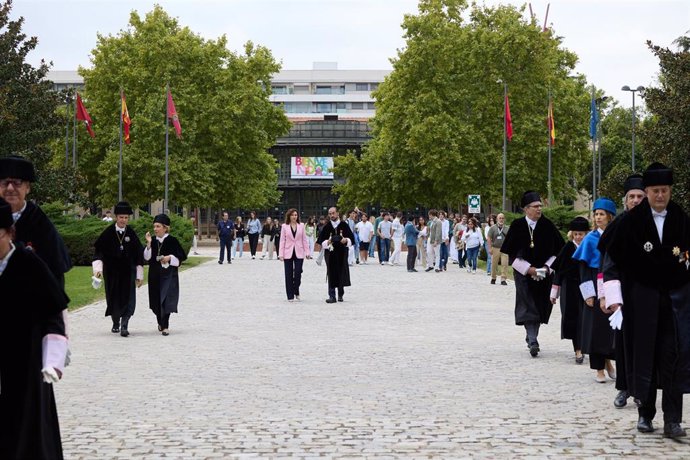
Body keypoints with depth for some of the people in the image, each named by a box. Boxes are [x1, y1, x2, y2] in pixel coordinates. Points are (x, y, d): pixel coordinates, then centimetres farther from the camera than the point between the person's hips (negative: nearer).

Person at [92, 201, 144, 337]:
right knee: (113, 298, 10)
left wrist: (139, 275, 4)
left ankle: (124, 325, -14)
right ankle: (116, 323, 28)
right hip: (111, 271, 0)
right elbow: (98, 250, -1)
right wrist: (98, 268, -15)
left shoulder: (131, 234, 0)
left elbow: (139, 254, 5)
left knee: (128, 298, -10)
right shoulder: (108, 233, -3)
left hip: (128, 271, 0)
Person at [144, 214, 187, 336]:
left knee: (166, 299, -12)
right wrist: (149, 243, -11)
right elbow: (147, 257, -2)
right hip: (155, 274, 5)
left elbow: (181, 257, -3)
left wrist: (170, 258, -18)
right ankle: (161, 322, 31)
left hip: (168, 274, -5)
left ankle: (164, 326, -12)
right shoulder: (153, 241, 5)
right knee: (156, 300, 11)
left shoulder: (172, 241, -7)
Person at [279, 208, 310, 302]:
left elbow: (305, 240, 6)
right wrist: (281, 254, -5)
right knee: (289, 275, 2)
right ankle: (290, 296, 8)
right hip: (288, 254, 0)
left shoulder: (301, 226, 5)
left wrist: (307, 252, 1)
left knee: (298, 273, -7)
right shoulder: (284, 226, 2)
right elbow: (282, 241, 1)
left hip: (299, 253, 0)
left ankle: (296, 292, 15)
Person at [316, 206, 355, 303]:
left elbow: (352, 238, 5)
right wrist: (327, 242, -16)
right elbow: (320, 241, 3)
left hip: (342, 253, 0)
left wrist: (346, 240, -15)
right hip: (330, 253, 0)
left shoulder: (344, 225, 3)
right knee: (331, 274, -4)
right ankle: (332, 296, -4)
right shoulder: (326, 227, 3)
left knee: (341, 273, 5)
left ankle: (340, 295, 19)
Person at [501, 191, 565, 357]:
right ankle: (533, 341, -16)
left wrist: (547, 267, -8)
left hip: (544, 274, 2)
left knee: (540, 307, 9)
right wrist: (529, 269, -13)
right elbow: (511, 253, -5)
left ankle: (531, 337, 26)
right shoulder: (518, 226, -6)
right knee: (528, 306, -10)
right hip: (524, 273, -2)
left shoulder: (548, 226, -2)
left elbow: (558, 250, 4)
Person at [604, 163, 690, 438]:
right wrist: (614, 297, -4)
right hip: (642, 298, -1)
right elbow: (614, 260, 0)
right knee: (644, 354, 6)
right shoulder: (631, 221, -3)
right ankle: (645, 413, 19)